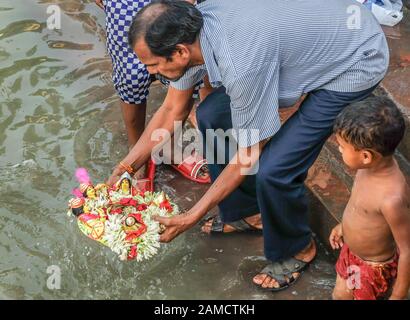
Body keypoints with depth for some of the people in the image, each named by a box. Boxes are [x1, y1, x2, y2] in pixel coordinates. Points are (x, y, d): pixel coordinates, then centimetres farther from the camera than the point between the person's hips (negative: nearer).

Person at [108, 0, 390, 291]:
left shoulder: (241, 65, -38)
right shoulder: (188, 31, -13)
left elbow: (248, 157, -23)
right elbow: (172, 111, 4)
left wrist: (191, 218, -16)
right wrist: (125, 167, 5)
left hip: (356, 62, -8)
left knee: (271, 170, -17)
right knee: (211, 116, 6)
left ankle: (298, 249, 14)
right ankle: (244, 211, 26)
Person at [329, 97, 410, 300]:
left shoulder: (393, 199, -41)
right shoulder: (376, 164, -18)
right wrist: (344, 225, 18)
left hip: (374, 267, -7)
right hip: (351, 251, 7)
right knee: (340, 296, 26)